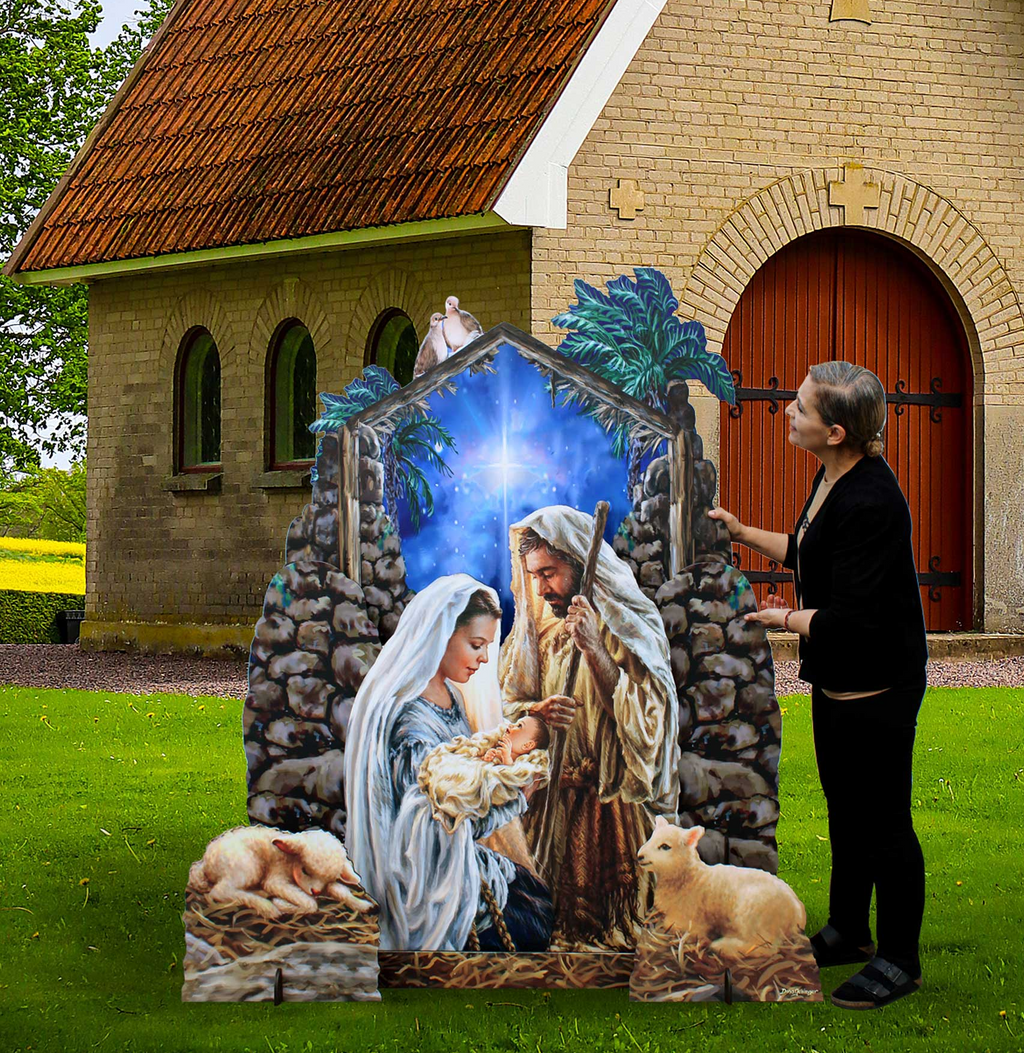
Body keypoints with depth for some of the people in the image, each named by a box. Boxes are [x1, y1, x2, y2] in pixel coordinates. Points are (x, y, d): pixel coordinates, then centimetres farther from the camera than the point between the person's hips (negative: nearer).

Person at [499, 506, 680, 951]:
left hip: (616, 799, -4)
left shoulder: (629, 623, -7)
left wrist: (593, 649, -24)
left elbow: (643, 712, -16)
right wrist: (536, 711, -13)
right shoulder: (537, 626, 8)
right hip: (553, 794, 4)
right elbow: (508, 706, 10)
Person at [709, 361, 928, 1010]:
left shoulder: (870, 503, -29)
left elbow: (852, 618, -28)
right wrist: (743, 533, 22)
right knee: (845, 809, 21)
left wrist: (785, 619, -13)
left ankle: (900, 960, 14)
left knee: (883, 822, 1)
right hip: (839, 681, 10)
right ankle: (848, 932, 37)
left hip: (877, 687, -10)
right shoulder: (834, 478, 2)